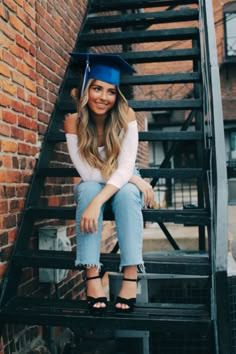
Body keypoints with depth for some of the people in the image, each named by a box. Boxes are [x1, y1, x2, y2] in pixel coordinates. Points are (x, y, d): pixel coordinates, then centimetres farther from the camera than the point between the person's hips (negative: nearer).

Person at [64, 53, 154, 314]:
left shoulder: (126, 116, -21)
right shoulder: (73, 122, -19)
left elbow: (125, 169, -28)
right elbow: (87, 173, -20)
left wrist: (97, 203, -43)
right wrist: (135, 178, -24)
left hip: (125, 185, 0)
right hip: (93, 187, 1)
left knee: (127, 192, -34)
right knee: (88, 189, -34)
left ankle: (131, 275, -37)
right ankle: (92, 274, -37)